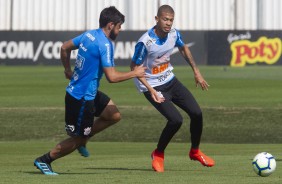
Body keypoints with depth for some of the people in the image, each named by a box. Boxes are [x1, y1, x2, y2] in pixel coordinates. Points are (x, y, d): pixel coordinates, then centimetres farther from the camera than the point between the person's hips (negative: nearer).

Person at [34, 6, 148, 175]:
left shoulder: (89, 35, 4)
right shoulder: (104, 45, -23)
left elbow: (65, 47, 17)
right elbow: (112, 77, -26)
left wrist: (68, 69, 30)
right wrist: (135, 73, -12)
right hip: (82, 97, -9)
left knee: (114, 116, 12)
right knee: (77, 138, 3)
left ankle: (83, 139, 20)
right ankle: (44, 160, 13)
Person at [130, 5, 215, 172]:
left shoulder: (174, 34, -8)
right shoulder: (145, 42, -27)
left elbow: (184, 49, 15)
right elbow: (135, 68, -17)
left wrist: (196, 72, 13)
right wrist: (151, 90, -25)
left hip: (170, 81, 6)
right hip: (153, 86, -6)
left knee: (196, 113, 0)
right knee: (176, 120, -21)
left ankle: (195, 151, 24)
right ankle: (158, 155, 4)